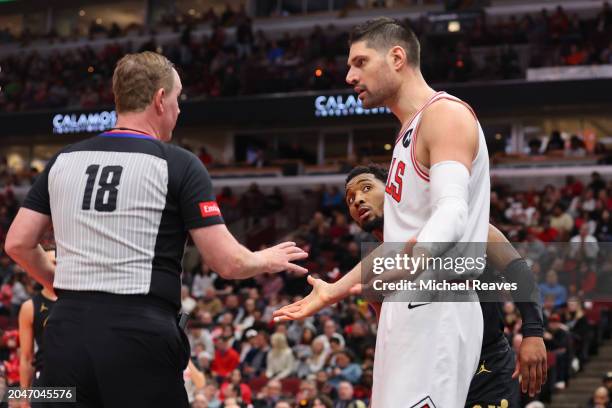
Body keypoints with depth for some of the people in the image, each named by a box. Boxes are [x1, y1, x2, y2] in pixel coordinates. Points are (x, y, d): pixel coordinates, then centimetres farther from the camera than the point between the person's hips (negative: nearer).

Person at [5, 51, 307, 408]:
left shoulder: (64, 160, 11)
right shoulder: (178, 164, -2)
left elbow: (18, 244, 11)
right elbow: (228, 262, -5)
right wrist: (268, 260, 16)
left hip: (67, 330, 4)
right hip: (139, 338, -4)